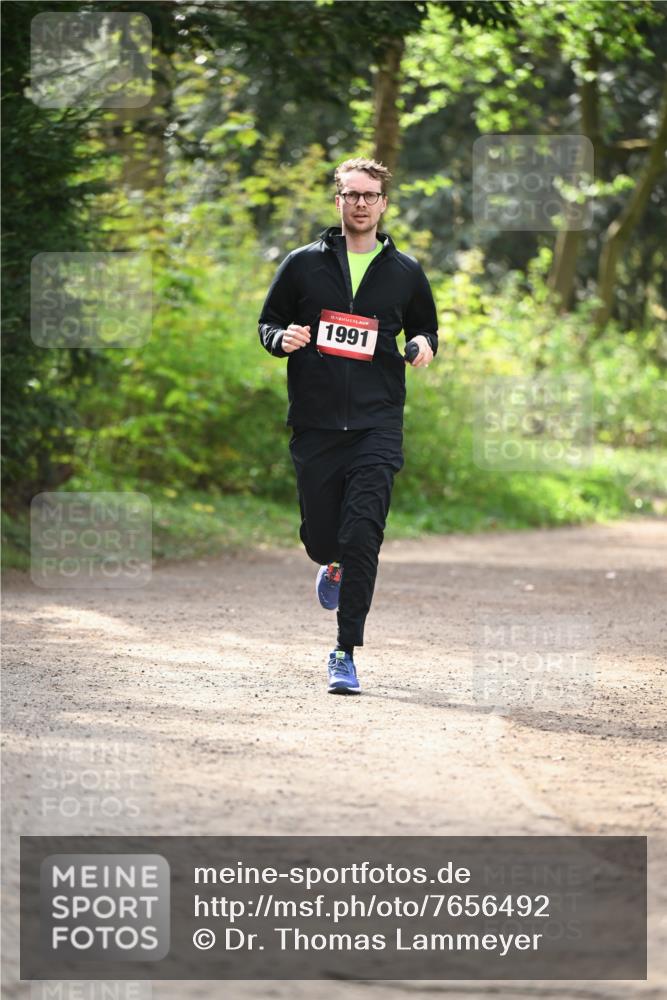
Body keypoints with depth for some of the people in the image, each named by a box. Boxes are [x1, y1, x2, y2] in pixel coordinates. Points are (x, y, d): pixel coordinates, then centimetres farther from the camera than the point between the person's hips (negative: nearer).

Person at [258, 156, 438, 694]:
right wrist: (283, 338, -10)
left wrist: (423, 345, -2)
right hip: (315, 423, 1)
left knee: (362, 537, -13)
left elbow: (427, 328, 21)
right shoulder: (304, 264, 6)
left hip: (377, 426, -1)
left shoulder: (405, 272, 8)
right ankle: (335, 566, 45)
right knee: (320, 538, 6)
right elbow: (267, 323, 13)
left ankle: (346, 652, -7)